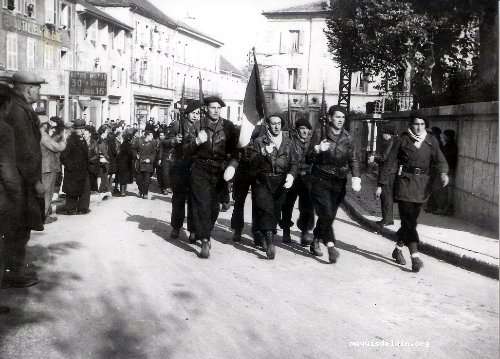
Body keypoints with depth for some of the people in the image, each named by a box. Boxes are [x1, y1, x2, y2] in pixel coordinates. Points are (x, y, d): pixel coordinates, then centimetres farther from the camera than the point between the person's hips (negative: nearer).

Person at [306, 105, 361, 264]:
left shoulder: (347, 137, 6)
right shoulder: (319, 133, -3)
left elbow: (353, 159, 3)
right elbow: (309, 158, -3)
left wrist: (356, 178, -13)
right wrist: (317, 150, -24)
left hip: (339, 182, 4)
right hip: (320, 181, -3)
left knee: (330, 215, 8)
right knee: (326, 213, -15)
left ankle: (315, 243, 26)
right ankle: (330, 246, -13)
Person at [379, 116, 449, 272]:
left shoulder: (431, 140, 8)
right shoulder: (402, 140, 0)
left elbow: (439, 158, -4)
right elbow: (390, 162, 0)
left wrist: (443, 172, -25)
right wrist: (382, 184, -3)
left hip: (422, 184, 4)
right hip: (405, 182, -3)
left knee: (410, 219, 11)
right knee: (409, 220, -10)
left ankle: (398, 249, 30)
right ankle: (415, 256, -13)